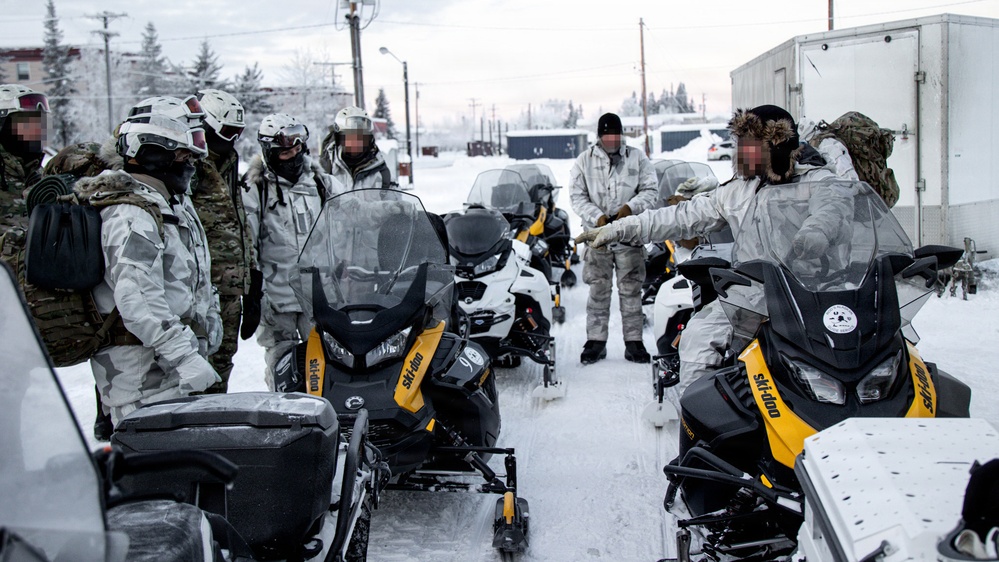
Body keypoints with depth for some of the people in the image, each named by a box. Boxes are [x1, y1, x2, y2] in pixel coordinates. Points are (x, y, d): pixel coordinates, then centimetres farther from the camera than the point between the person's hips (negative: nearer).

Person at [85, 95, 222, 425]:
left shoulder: (174, 202, 16)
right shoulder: (131, 217, -18)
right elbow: (137, 301, -29)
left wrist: (211, 319, 24)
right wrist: (185, 358, -33)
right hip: (145, 372, -10)